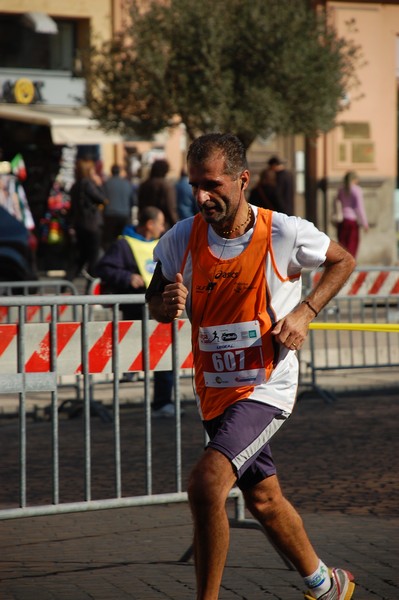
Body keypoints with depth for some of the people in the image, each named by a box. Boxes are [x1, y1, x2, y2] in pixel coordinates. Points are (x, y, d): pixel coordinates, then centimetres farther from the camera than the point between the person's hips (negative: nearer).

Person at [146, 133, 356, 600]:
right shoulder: (180, 240, -7)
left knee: (206, 482, -25)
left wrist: (305, 312, -9)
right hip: (214, 392, 5)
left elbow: (342, 261, 5)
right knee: (263, 499, 19)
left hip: (267, 387, -5)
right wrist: (168, 304, -16)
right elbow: (155, 302, 8)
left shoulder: (285, 234, -15)